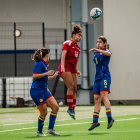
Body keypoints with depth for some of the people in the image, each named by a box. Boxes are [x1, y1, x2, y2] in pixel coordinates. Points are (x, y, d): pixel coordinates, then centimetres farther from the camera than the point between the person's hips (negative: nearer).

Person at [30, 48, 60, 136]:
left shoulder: (44, 64, 14)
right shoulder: (39, 64, -12)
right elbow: (34, 76, -20)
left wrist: (53, 76, 33)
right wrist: (46, 73, -22)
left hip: (44, 90, 9)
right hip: (37, 90, -9)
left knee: (55, 107, -2)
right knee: (44, 112, -5)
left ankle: (51, 129, 2)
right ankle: (39, 132, 11)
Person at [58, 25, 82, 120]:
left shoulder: (77, 47, 17)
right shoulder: (67, 43, -5)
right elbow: (63, 55, -16)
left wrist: (77, 70, 13)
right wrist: (62, 66, -27)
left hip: (72, 69, 8)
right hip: (66, 68, -8)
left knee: (74, 89, 3)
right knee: (71, 87, -15)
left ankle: (72, 109, 6)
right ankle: (70, 108, -12)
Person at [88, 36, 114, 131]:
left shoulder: (106, 51, -5)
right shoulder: (96, 53, 15)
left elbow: (108, 54, -31)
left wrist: (97, 50, -39)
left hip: (105, 76, -7)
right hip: (97, 77, 7)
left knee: (103, 95, -22)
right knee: (96, 98, 3)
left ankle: (110, 118, -24)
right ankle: (95, 121, 4)